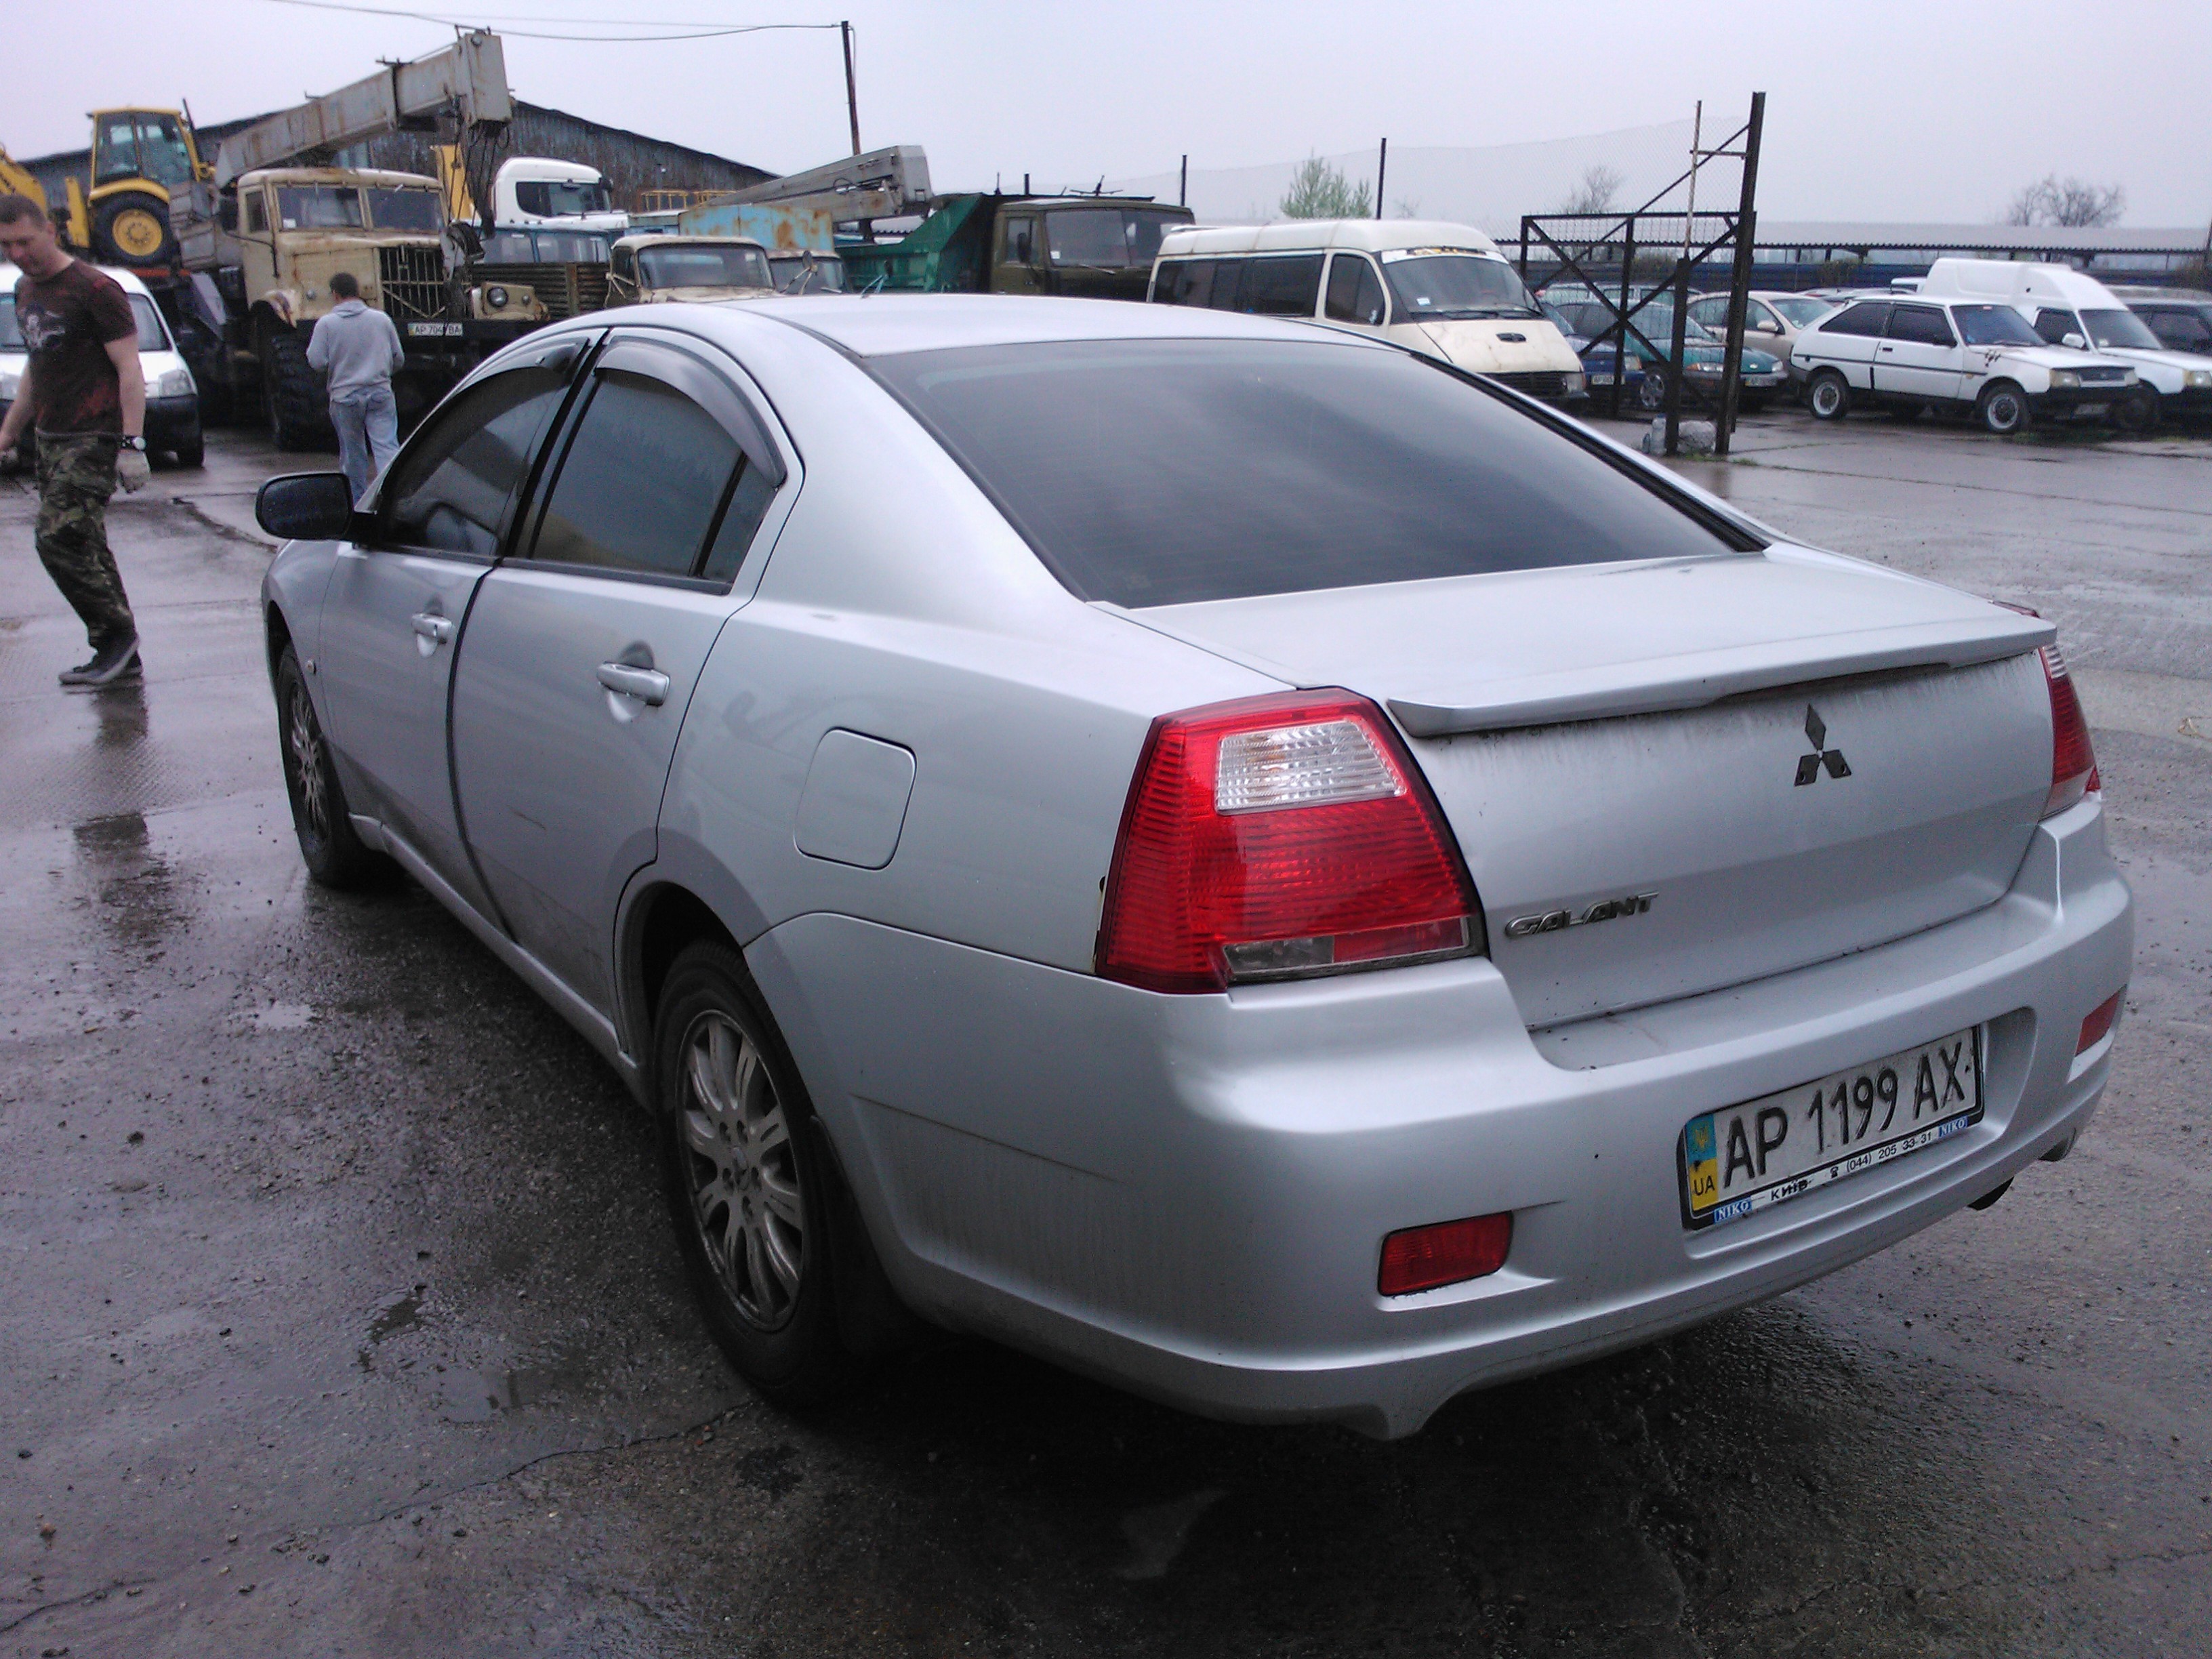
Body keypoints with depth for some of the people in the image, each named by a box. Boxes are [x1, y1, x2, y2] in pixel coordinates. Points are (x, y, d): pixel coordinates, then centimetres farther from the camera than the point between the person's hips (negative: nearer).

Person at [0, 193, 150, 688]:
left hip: (93, 439, -8)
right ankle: (119, 655, 11)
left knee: (59, 539, -15)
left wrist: (132, 443, -19)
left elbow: (129, 371, -13)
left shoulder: (95, 290, -9)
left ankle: (116, 632, -2)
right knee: (85, 547, 7)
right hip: (51, 439, 8)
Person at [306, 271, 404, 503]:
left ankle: (359, 499, 21)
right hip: (380, 392, 1)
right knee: (386, 446, -5)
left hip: (345, 396, -1)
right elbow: (399, 358, 10)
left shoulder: (326, 324, -4)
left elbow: (317, 362, -8)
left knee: (353, 451, 12)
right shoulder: (381, 319, 4)